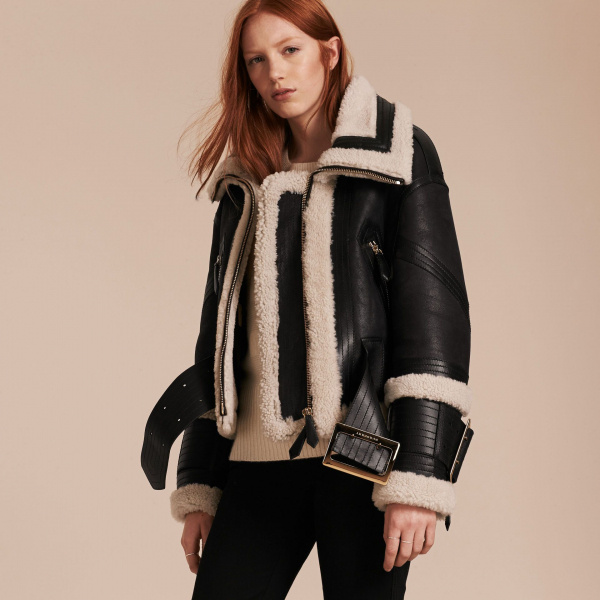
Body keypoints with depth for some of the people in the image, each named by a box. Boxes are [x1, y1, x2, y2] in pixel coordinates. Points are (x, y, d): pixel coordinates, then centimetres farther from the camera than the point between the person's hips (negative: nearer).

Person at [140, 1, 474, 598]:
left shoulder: (398, 157, 3)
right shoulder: (244, 188, 17)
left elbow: (433, 309, -6)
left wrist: (418, 478, -15)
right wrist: (197, 487, 12)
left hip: (363, 454, -4)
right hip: (259, 460, 4)